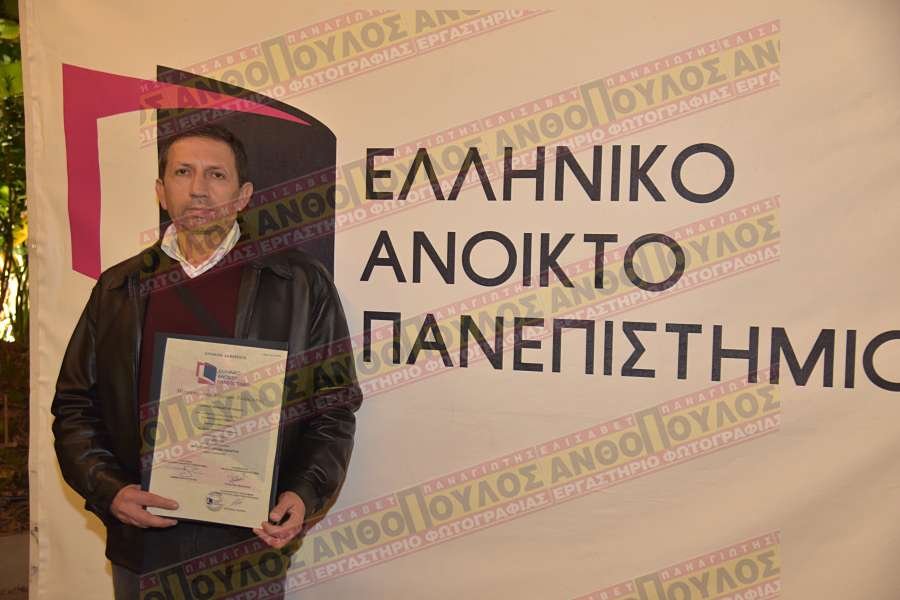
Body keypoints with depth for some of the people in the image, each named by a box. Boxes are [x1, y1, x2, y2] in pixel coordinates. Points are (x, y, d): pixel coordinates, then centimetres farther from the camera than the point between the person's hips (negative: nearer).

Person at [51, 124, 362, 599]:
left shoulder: (300, 282, -3)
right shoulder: (118, 289, 5)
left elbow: (334, 406, -1)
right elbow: (74, 405, 8)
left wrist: (305, 496, -13)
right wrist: (109, 490, -7)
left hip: (250, 543, -2)